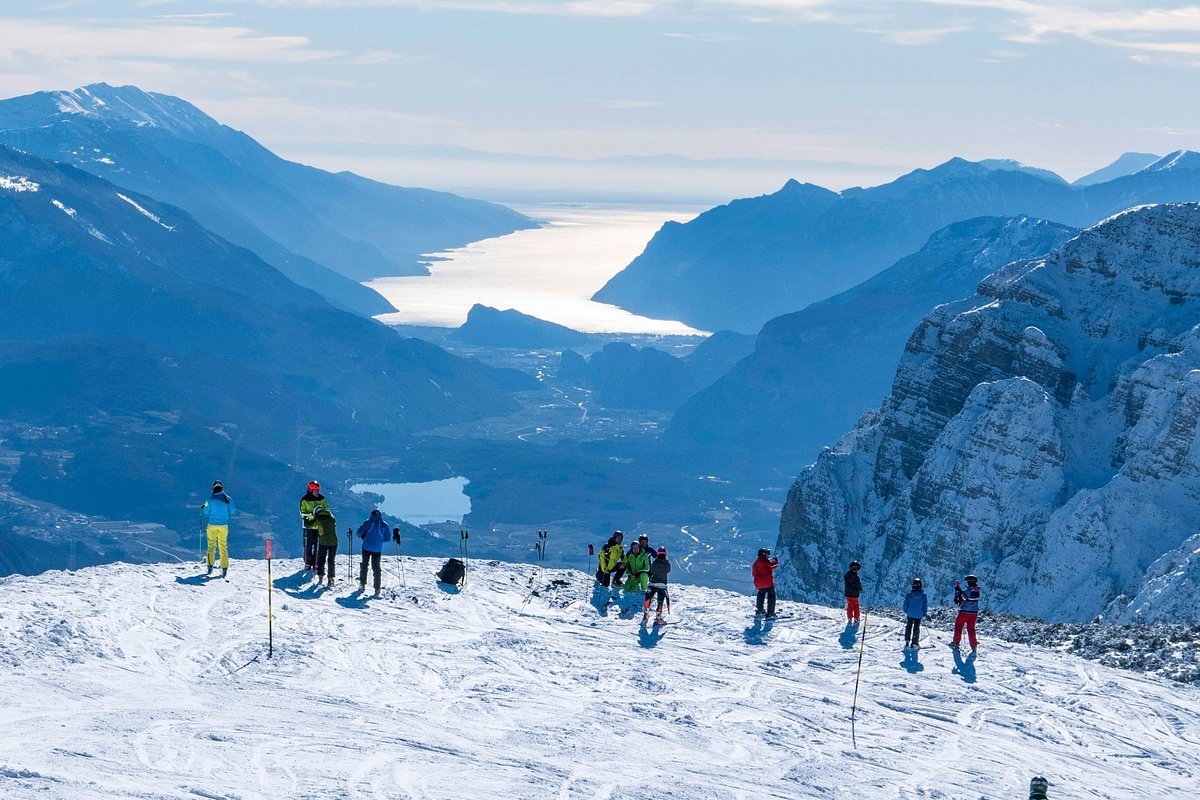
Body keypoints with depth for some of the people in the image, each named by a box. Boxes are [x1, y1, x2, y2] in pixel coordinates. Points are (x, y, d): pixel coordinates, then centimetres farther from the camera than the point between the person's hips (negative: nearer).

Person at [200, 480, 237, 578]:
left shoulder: (211, 500, -10)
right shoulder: (227, 499, -4)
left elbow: (205, 513, -5)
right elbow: (233, 512, 2)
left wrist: (202, 508, 17)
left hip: (212, 525, -2)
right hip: (223, 526, 2)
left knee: (211, 545, 10)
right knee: (223, 546, 8)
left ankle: (210, 567, 3)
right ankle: (224, 568, 3)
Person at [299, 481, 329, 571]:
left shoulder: (322, 498, 3)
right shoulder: (305, 500, -7)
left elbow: (326, 509, 11)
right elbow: (303, 513, -9)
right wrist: (312, 514, -23)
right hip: (309, 525, -3)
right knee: (308, 545, 3)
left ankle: (316, 563, 12)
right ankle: (308, 563, 13)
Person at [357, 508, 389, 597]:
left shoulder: (368, 522, -2)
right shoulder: (384, 525, 2)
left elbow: (359, 532, -4)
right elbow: (387, 539, 7)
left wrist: (363, 536, 16)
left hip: (366, 547, 0)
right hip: (378, 549, 0)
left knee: (364, 565, 17)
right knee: (376, 568, 6)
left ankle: (362, 585, 19)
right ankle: (377, 589, 0)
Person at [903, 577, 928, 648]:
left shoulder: (909, 595, -10)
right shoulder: (923, 596, -9)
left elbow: (905, 604, -4)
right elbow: (925, 606, -3)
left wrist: (905, 612, 13)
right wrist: (924, 614, 9)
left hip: (910, 614, 0)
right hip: (919, 615, 0)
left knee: (908, 627, 16)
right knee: (916, 628, 9)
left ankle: (907, 641, 12)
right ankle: (914, 643, 9)